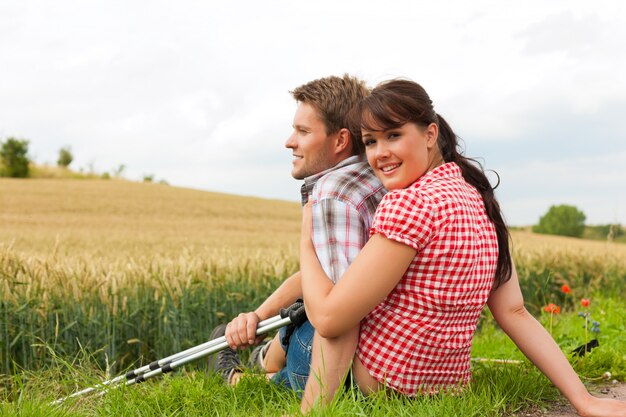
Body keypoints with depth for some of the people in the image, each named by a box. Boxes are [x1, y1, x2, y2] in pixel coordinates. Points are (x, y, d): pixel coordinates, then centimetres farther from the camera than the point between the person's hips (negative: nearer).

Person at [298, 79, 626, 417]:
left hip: (380, 387, -9)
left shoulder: (410, 203, -25)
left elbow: (329, 319, -23)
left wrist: (307, 242, -6)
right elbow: (514, 313, -2)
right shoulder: (480, 200, 3)